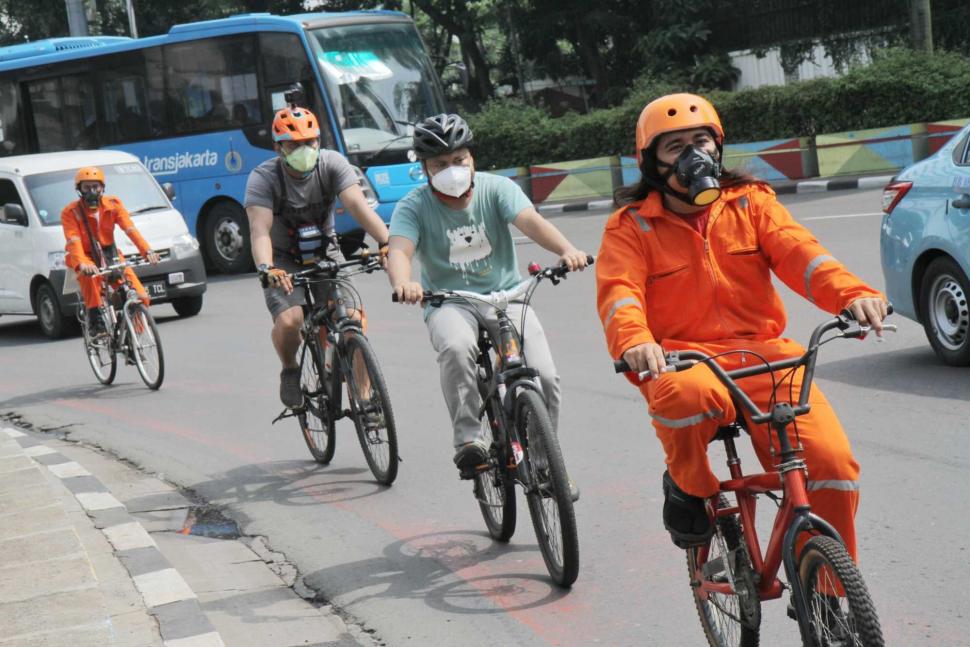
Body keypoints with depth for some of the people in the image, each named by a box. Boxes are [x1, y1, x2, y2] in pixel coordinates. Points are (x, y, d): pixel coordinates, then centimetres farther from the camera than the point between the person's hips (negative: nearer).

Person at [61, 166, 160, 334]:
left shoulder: (113, 204, -3)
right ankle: (95, 320, -30)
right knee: (89, 275, -41)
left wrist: (147, 251, -33)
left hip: (110, 255, 3)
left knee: (140, 297, -15)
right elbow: (73, 241, -26)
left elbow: (130, 229, -16)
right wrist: (82, 264, -46)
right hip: (87, 257, -3)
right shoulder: (70, 212, -11)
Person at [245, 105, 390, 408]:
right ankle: (290, 371, 6)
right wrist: (265, 268, -53)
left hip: (325, 254, 2)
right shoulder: (263, 178, -21)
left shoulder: (333, 164, -15)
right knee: (289, 320, -28)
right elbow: (259, 229, -33)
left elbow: (358, 205, -29)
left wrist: (386, 242, -46)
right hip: (283, 260, -2)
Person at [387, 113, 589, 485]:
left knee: (545, 376, -17)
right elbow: (399, 250, -23)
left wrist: (566, 250, -39)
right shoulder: (413, 207, -5)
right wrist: (403, 283, -47)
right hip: (448, 303, -1)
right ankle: (469, 442, -28)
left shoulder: (496, 188, -2)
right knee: (457, 347, -37)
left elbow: (530, 221, -18)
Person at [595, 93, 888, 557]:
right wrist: (635, 342, -35)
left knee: (832, 462, -19)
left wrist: (851, 294, -24)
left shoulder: (751, 202, 14)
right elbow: (619, 291, -10)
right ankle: (687, 486, -7)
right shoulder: (631, 227, 7)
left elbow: (796, 251, -3)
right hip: (682, 360, -2)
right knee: (689, 395, -41)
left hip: (762, 354, 3)